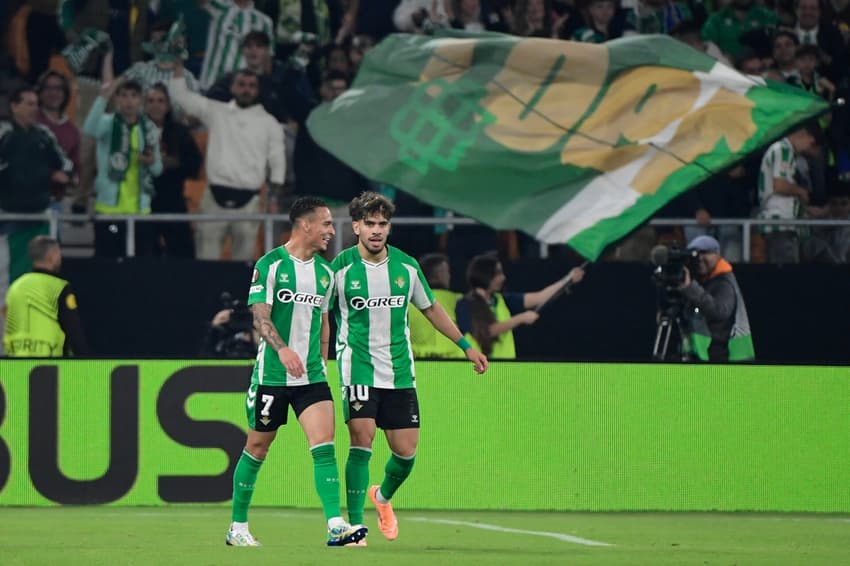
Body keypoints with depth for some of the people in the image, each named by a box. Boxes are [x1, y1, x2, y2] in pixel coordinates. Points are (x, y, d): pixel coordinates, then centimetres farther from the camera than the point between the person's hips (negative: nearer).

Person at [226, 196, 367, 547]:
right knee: (258, 447, 6)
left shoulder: (324, 272, 10)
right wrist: (282, 348, -32)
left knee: (324, 445, -11)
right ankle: (237, 528, 20)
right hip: (272, 374, -4)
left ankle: (336, 527, -18)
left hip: (311, 375, 4)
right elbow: (260, 315, -16)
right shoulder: (270, 264, -8)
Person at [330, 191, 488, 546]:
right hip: (358, 368, -4)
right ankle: (354, 526, -9)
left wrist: (466, 347, 20)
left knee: (406, 450, 2)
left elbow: (431, 308, 18)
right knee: (361, 442, -16)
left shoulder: (406, 266, 4)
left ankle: (383, 496, 35)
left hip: (400, 373, 4)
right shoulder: (341, 268, -6)